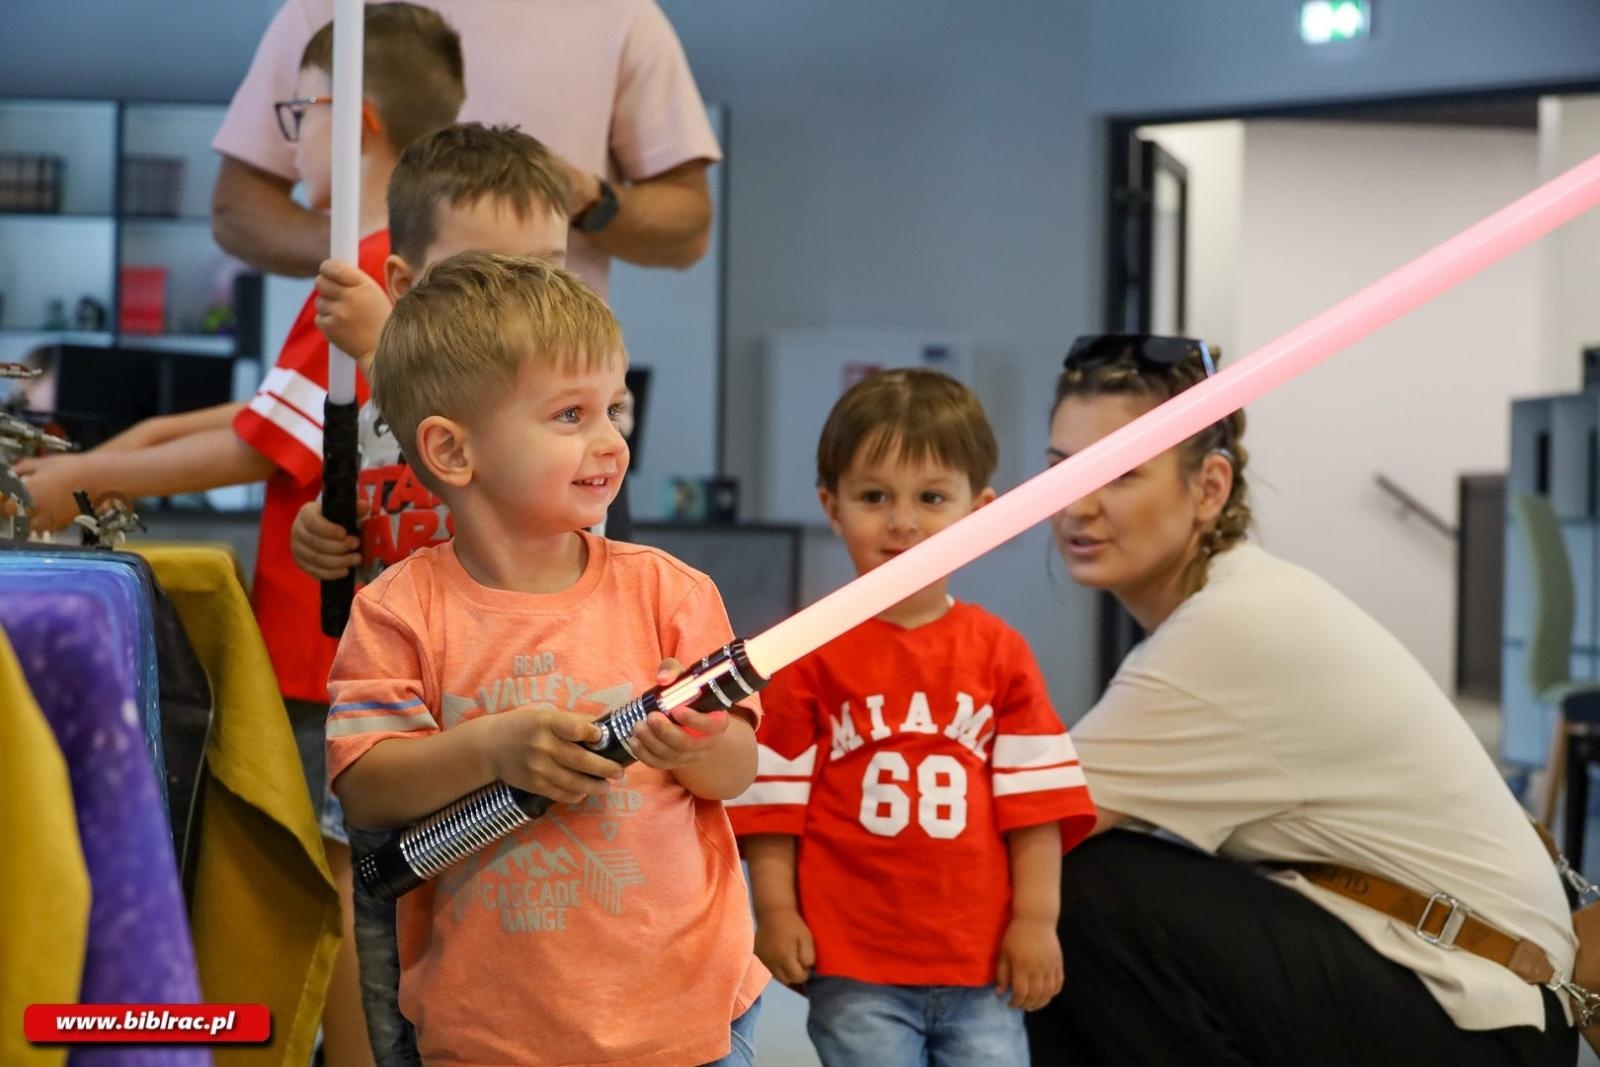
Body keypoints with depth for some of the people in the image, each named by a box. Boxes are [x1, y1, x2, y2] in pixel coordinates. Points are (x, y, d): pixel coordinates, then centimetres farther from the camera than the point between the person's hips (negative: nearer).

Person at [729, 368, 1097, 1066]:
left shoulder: (999, 653, 7)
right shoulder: (810, 650, 1)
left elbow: (1034, 798, 6)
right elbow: (774, 796, 2)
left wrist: (1036, 920, 1)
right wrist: (774, 911, -4)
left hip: (982, 961, 2)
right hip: (852, 962, -2)